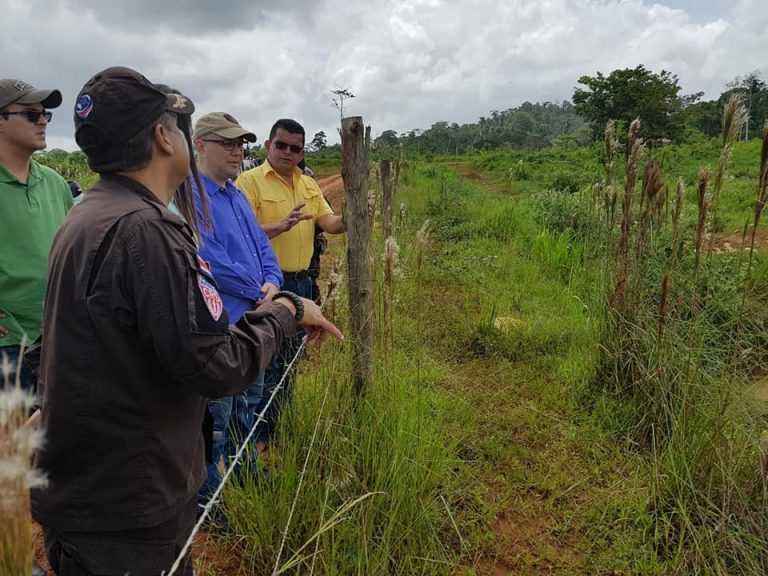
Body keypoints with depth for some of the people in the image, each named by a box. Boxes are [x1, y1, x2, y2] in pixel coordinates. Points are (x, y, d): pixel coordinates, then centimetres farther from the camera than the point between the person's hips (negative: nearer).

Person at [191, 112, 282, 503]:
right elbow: (208, 259, -24)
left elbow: (261, 243, 13)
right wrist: (256, 291, -14)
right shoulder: (190, 196, -16)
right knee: (214, 417, 3)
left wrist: (272, 281, -7)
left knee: (248, 404, 23)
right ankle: (206, 496, 20)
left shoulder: (236, 195, 14)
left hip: (253, 320, 10)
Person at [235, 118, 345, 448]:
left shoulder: (309, 184, 13)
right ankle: (259, 436, 12)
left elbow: (328, 222, 7)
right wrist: (282, 225, -32)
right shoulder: (250, 180, -8)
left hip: (301, 282, 7)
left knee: (292, 357, 18)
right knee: (269, 361, -3)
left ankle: (278, 421, 37)